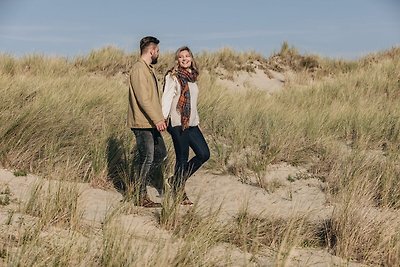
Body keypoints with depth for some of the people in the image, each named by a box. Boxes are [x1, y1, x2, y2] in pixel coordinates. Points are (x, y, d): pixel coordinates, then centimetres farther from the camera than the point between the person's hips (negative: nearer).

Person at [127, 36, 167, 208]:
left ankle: (140, 181, 26)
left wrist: (159, 118, 20)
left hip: (151, 123, 10)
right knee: (147, 158, -4)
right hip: (142, 123, -10)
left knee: (161, 153, 16)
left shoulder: (148, 69, 17)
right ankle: (140, 197, 6)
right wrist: (157, 119, -25)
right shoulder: (139, 69, -16)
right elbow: (143, 99, -23)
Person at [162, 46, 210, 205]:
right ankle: (179, 192, 11)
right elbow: (167, 98, -11)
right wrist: (163, 118, -21)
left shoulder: (192, 77, 16)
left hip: (191, 123, 8)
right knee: (182, 157, -2)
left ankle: (177, 180, 18)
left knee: (204, 154, 6)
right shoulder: (173, 76, -5)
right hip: (178, 122, -8)